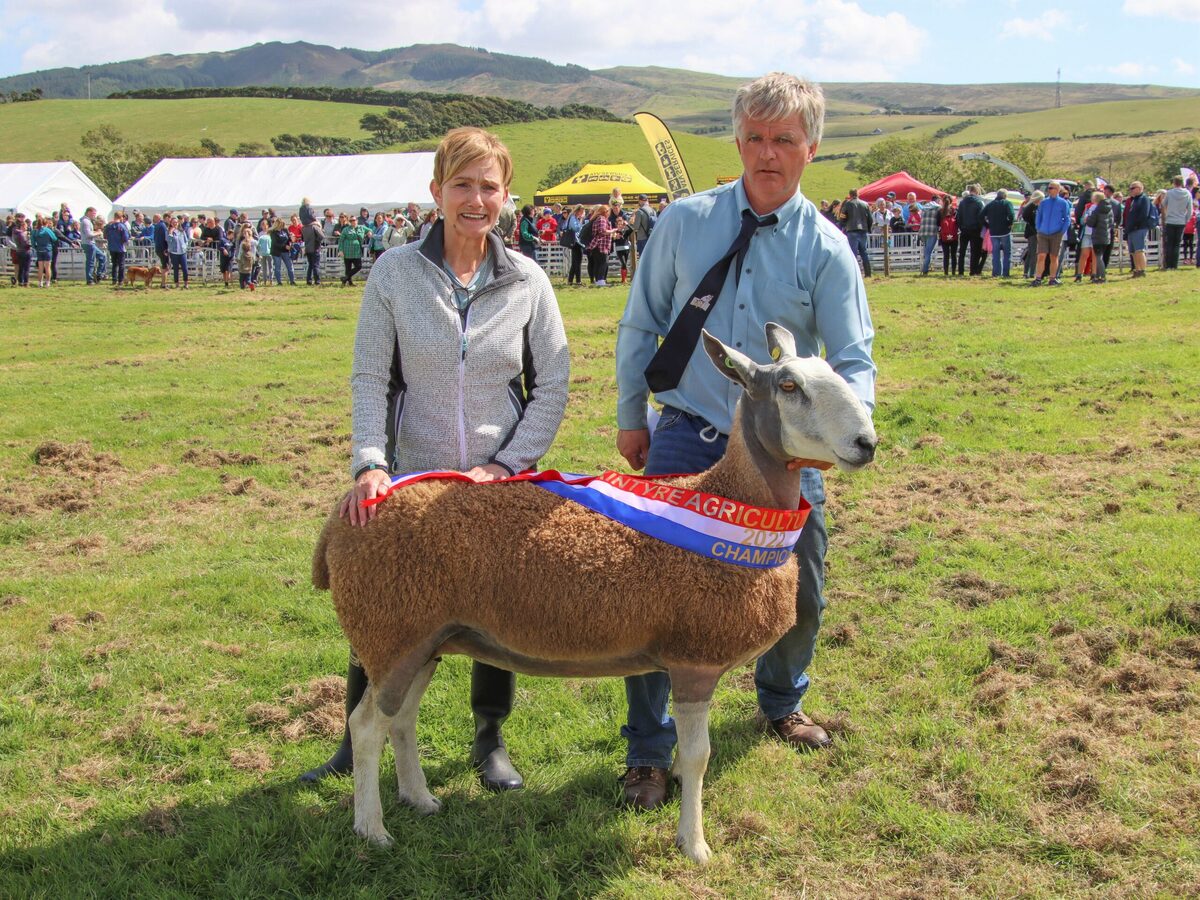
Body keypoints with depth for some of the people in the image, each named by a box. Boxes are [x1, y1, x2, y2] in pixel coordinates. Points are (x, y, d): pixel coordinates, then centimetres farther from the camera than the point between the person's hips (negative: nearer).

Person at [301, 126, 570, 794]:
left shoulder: (527, 281, -2)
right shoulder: (395, 272, -5)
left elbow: (553, 384, 0)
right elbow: (370, 378, -5)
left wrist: (508, 464, -9)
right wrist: (369, 463, -17)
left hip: (502, 480, 1)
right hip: (412, 478, -1)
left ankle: (491, 740, 34)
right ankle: (358, 741, 31)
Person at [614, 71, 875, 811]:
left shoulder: (826, 249, -5)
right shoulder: (685, 221, -3)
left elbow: (855, 363, -9)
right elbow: (642, 325, 5)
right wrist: (631, 417, 6)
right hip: (688, 437, -1)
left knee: (801, 596, 14)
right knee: (657, 590, -5)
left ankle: (781, 704, 46)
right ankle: (649, 750, 15)